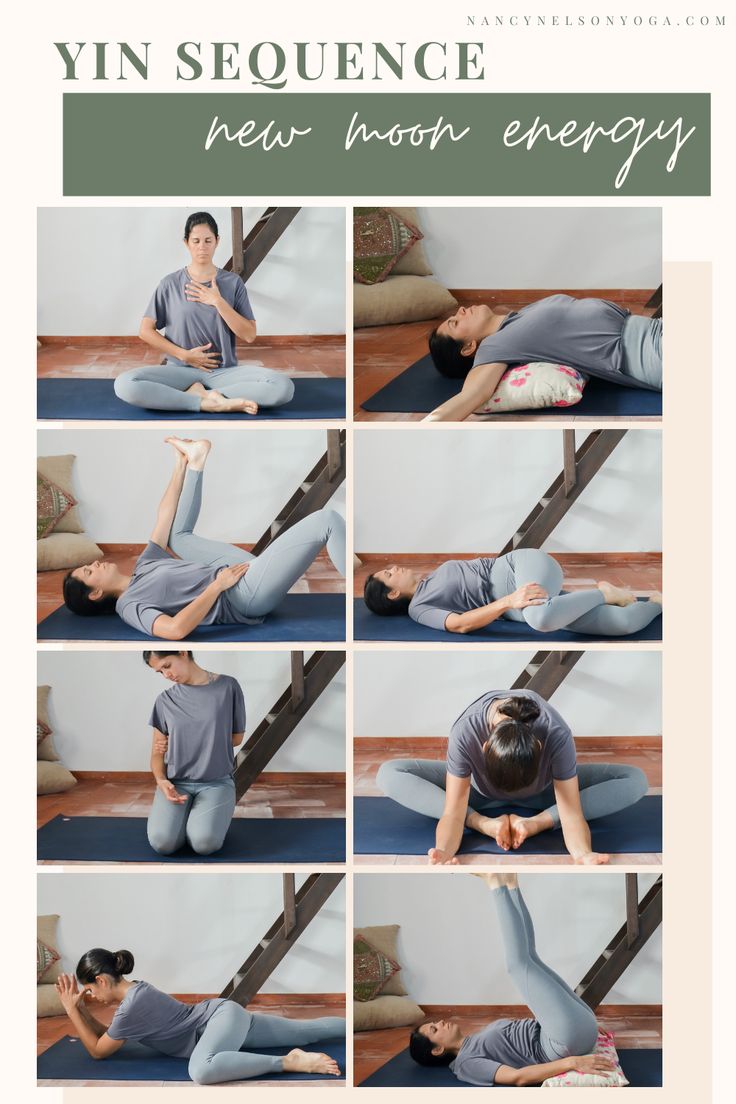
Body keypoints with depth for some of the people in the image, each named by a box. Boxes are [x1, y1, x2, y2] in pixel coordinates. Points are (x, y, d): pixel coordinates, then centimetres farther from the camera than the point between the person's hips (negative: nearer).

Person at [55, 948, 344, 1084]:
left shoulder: (132, 1006, -18)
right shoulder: (134, 991, 9)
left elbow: (98, 1050, -8)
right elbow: (105, 1035, 22)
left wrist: (71, 1009, -7)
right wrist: (80, 1006, 10)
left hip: (223, 1016, -10)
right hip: (226, 1017, 10)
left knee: (201, 1070, -41)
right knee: (306, 1031, 13)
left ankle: (290, 1062, -36)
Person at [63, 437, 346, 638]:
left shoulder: (143, 567, 17)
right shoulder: (129, 605, -10)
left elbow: (164, 519, 21)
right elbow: (176, 629, -28)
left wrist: (181, 465, 22)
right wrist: (217, 585, -21)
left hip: (238, 572, 10)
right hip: (246, 594, -10)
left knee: (179, 534, 34)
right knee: (326, 520, -23)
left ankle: (193, 461, 26)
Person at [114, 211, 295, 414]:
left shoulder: (233, 282, 5)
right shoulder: (170, 284, 4)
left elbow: (249, 335, -2)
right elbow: (146, 330, 4)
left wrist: (218, 301, -10)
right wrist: (184, 355, -7)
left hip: (225, 371, 0)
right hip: (180, 370, 0)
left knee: (283, 386, -29)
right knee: (124, 384, -32)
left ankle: (199, 396, -21)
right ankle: (214, 402, -26)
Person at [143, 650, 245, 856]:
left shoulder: (227, 687, -1)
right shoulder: (165, 701, 5)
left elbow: (236, 738, 6)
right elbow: (157, 753, 7)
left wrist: (178, 743, 1)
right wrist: (161, 780, -16)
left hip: (216, 781, -2)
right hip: (176, 782, 2)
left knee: (205, 843, -29)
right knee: (162, 842, -27)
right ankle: (184, 812, 6)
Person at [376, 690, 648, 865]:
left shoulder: (557, 735, -41)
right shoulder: (465, 731, -41)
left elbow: (572, 813, -38)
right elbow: (453, 812, -39)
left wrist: (582, 852, -60)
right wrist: (444, 850, -61)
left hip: (542, 791, 0)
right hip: (481, 789, 0)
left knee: (636, 781, -25)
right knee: (388, 775, -26)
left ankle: (537, 822, -26)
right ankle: (485, 823, -26)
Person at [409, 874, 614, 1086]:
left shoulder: (480, 1038, 25)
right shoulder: (466, 1061, -4)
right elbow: (519, 1077, -19)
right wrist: (572, 1062, -32)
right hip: (569, 1037, -8)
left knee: (528, 958, 22)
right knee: (519, 963, -8)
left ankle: (509, 884, 5)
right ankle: (497, 885, 9)